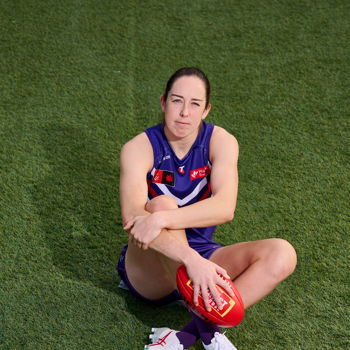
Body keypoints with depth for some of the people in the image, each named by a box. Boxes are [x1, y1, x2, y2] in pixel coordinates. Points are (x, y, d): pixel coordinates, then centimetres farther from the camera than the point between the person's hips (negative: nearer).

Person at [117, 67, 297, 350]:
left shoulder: (221, 141, -8)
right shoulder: (139, 148, -13)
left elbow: (225, 207, -26)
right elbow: (132, 217, -31)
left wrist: (162, 219, -41)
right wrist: (190, 259, -46)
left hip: (200, 257, 3)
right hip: (150, 269, -3)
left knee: (282, 254, -21)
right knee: (161, 204, -34)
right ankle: (207, 327, -30)